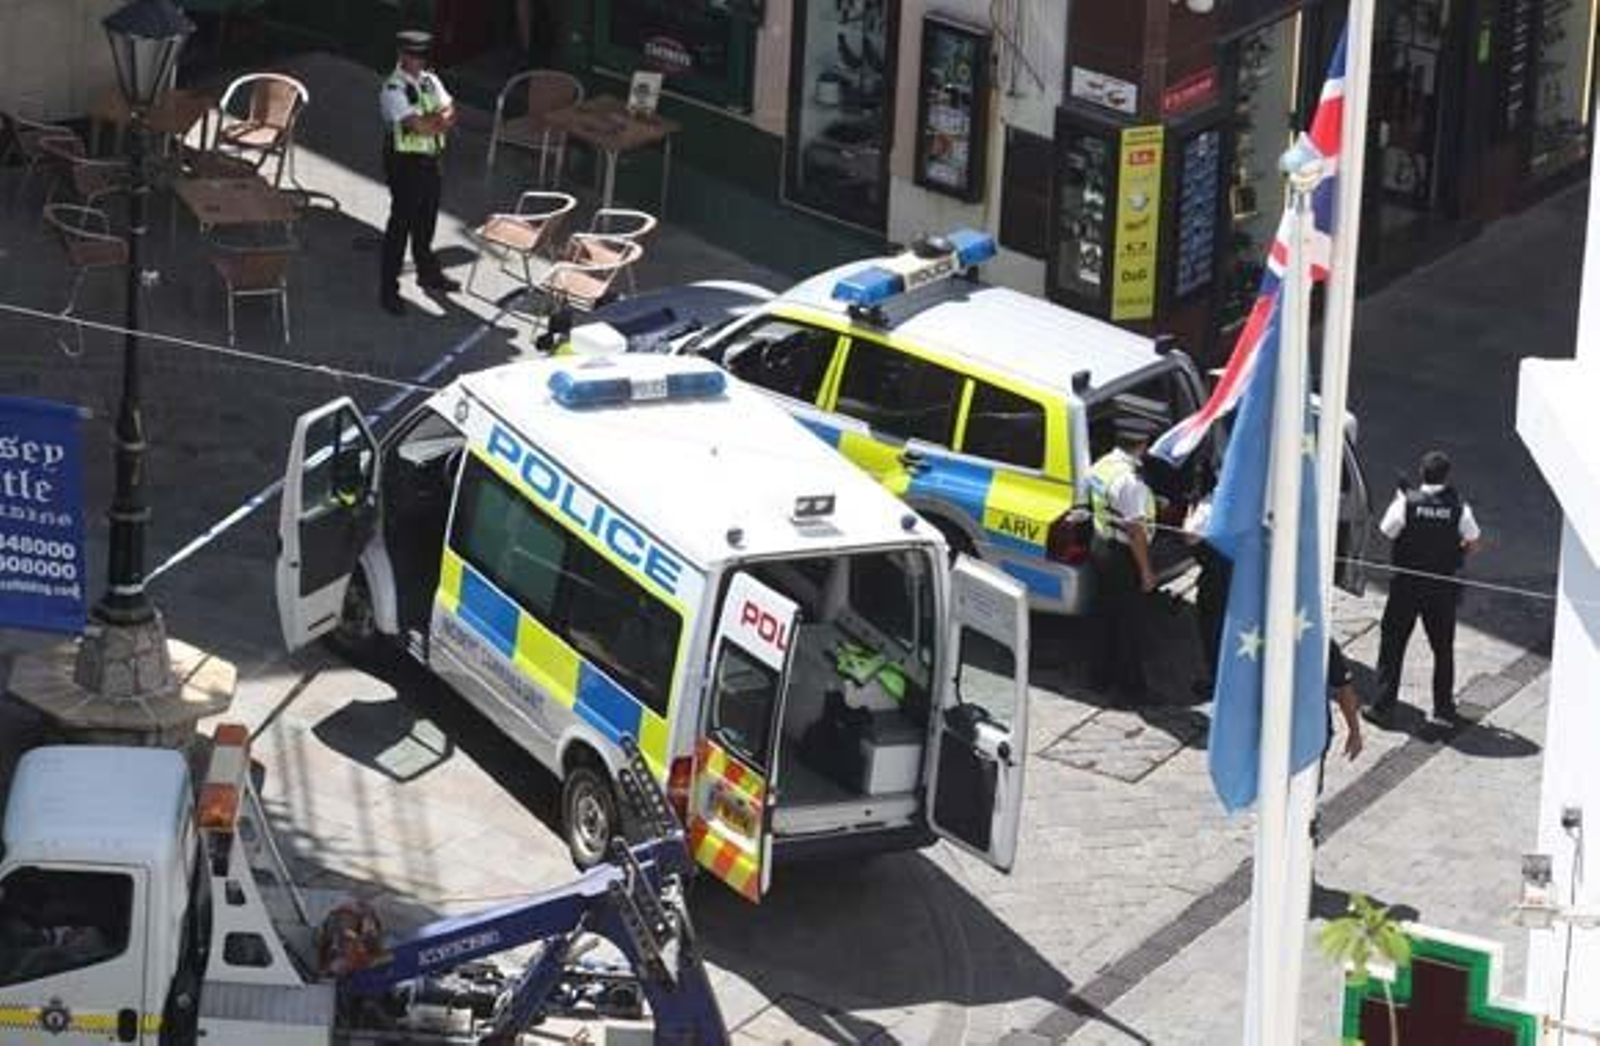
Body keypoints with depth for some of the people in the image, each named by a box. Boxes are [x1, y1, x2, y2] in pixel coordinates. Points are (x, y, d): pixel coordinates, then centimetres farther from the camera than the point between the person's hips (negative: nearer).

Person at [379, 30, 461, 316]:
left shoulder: (430, 82, 6)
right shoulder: (393, 89, -19)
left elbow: (450, 115, -1)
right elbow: (417, 126, -28)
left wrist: (431, 121, -20)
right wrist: (440, 118, -11)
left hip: (430, 158, 8)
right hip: (405, 161, -8)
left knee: (427, 218, 22)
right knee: (400, 223, -4)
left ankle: (428, 272, 41)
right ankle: (388, 289, 3)